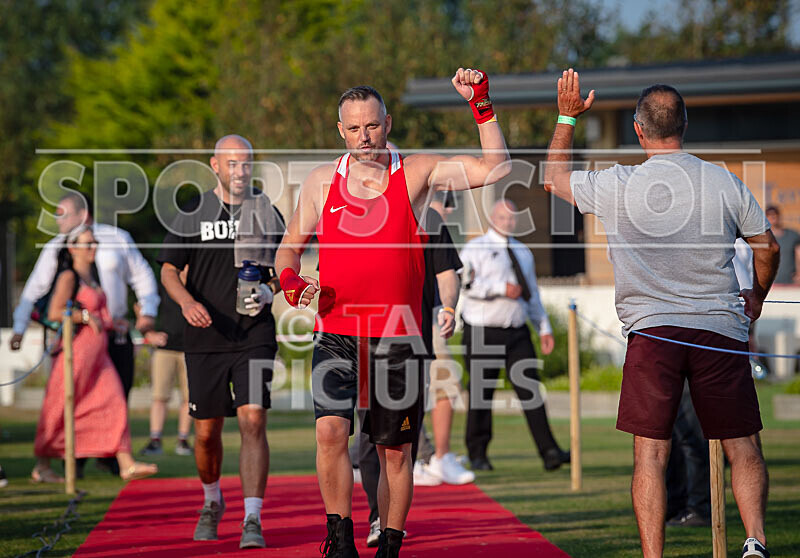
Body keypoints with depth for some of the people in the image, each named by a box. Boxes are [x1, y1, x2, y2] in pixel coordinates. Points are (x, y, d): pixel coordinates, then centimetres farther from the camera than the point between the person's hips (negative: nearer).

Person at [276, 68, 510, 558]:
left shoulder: (416, 173, 1)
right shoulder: (322, 182, 7)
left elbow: (495, 170, -7)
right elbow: (290, 247, 18)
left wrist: (482, 104, -13)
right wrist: (291, 281, -3)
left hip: (398, 338, 0)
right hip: (336, 335, 0)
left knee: (395, 451, 5)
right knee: (331, 430, -19)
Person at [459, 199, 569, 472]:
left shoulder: (523, 253, 18)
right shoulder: (475, 249, 0)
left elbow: (532, 294, 23)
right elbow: (465, 283, -17)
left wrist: (544, 328, 16)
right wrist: (502, 288, -23)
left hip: (517, 332, 4)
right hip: (483, 334, -4)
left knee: (530, 389, -7)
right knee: (481, 394, 1)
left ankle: (549, 452, -13)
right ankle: (477, 454, 15)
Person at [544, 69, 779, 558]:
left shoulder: (617, 186, -5)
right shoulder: (725, 182, 1)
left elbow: (554, 179, 14)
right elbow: (769, 247, 10)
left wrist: (567, 117, 24)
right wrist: (757, 298, 28)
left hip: (651, 332, -1)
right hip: (721, 326, 1)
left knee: (651, 455, 0)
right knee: (743, 447, 8)